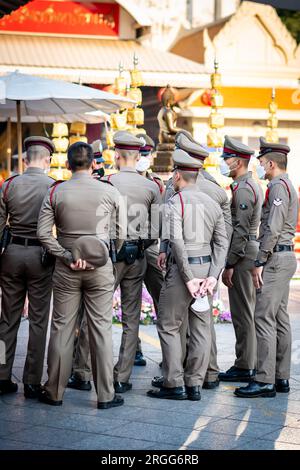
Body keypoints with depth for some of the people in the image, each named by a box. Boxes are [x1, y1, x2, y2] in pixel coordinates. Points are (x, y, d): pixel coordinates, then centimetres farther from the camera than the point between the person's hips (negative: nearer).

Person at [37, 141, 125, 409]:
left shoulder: (56, 192, -1)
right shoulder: (109, 192, -2)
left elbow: (43, 233, -7)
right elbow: (120, 234, 3)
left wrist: (67, 257, -6)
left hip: (66, 269, 1)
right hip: (100, 267, -1)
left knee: (62, 328, 7)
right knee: (101, 328, 3)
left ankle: (55, 392, 13)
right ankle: (106, 395, 6)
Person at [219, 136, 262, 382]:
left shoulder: (242, 189, -16)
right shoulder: (253, 185, 16)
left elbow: (240, 230, -21)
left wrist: (229, 265, -20)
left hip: (243, 254, -10)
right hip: (252, 251, 10)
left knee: (242, 312, -6)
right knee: (248, 310, 14)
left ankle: (244, 367, -1)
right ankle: (251, 362, 20)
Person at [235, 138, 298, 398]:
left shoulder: (278, 187, -14)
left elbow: (273, 229, -22)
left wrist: (259, 263, -19)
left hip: (276, 258, -11)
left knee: (264, 318, -11)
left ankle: (265, 381, -11)